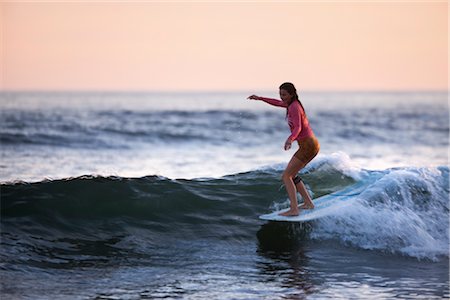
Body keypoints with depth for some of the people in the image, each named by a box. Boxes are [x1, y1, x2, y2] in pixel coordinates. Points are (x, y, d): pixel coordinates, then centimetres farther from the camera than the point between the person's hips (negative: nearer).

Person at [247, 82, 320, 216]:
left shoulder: (294, 107, -16)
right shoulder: (293, 103, 13)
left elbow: (298, 128, -30)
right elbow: (278, 103, 34)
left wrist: (290, 139, -48)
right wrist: (260, 98, 39)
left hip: (308, 145, -10)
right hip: (312, 145, 10)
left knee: (286, 176, -12)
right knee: (291, 175, 19)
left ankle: (294, 209, -20)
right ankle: (308, 203, 21)